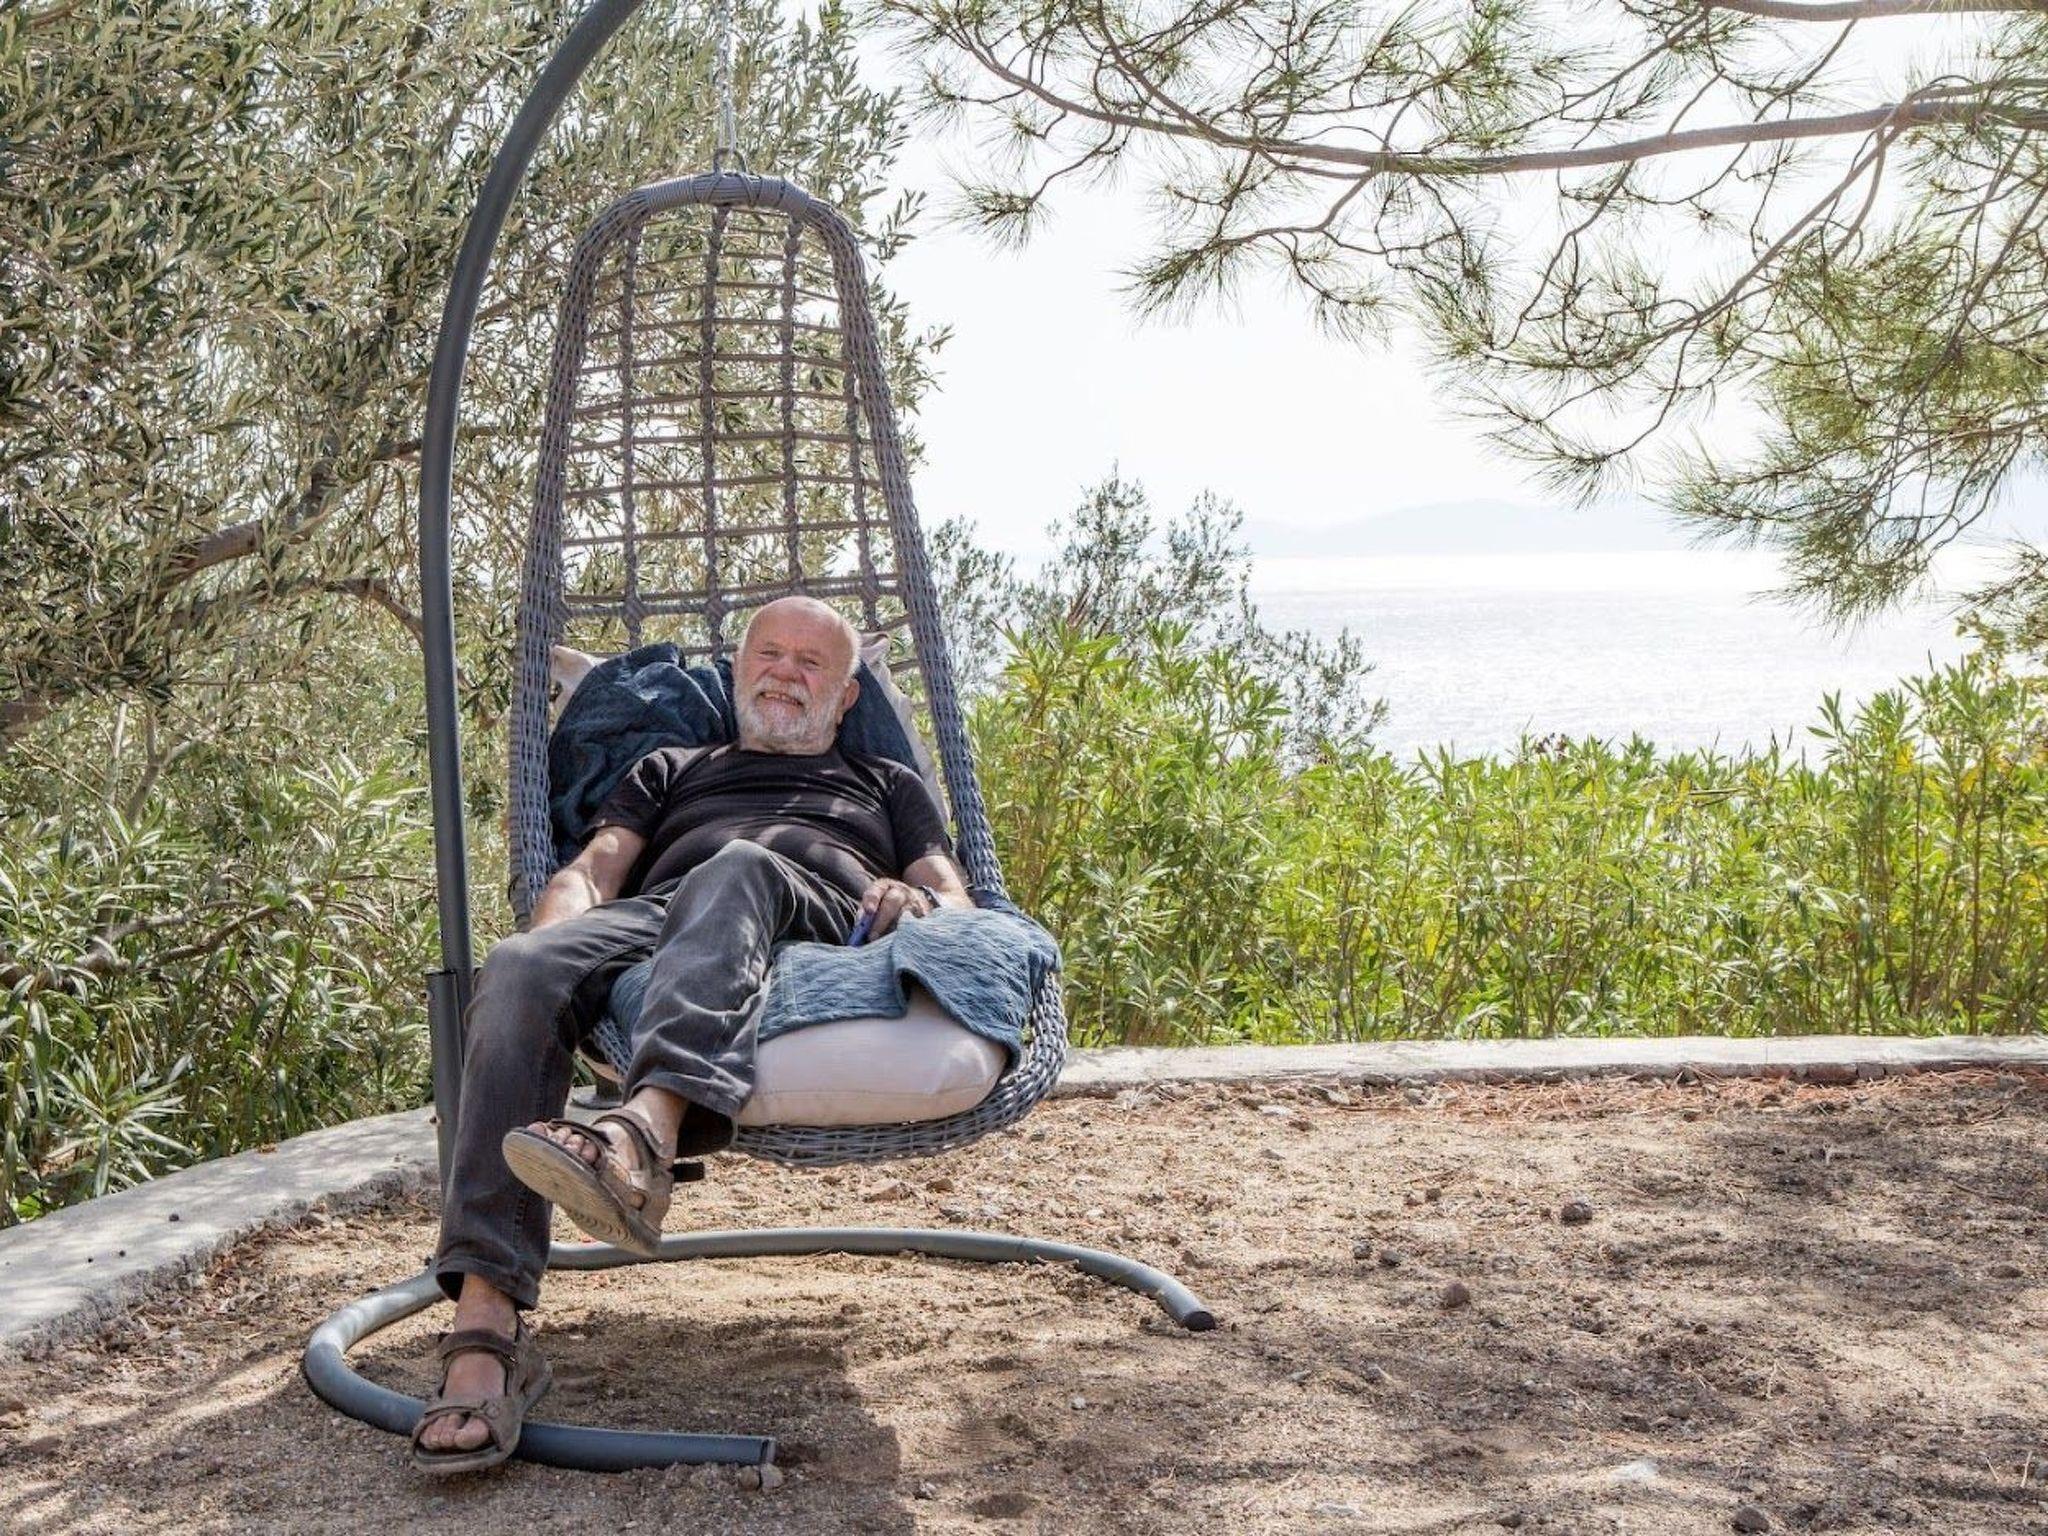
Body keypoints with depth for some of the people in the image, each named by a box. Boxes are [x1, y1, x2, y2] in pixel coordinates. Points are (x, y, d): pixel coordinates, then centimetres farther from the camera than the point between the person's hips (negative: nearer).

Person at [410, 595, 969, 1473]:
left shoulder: (889, 786, 38)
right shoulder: (671, 770, 40)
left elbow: (956, 901, 23)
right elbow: (590, 872, 24)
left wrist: (920, 899, -4)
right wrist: (564, 938, -1)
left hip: (822, 924, -1)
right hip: (655, 914, 2)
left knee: (739, 865, -38)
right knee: (520, 970, -33)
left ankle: (644, 1135, -64)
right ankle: (485, 1335, -42)